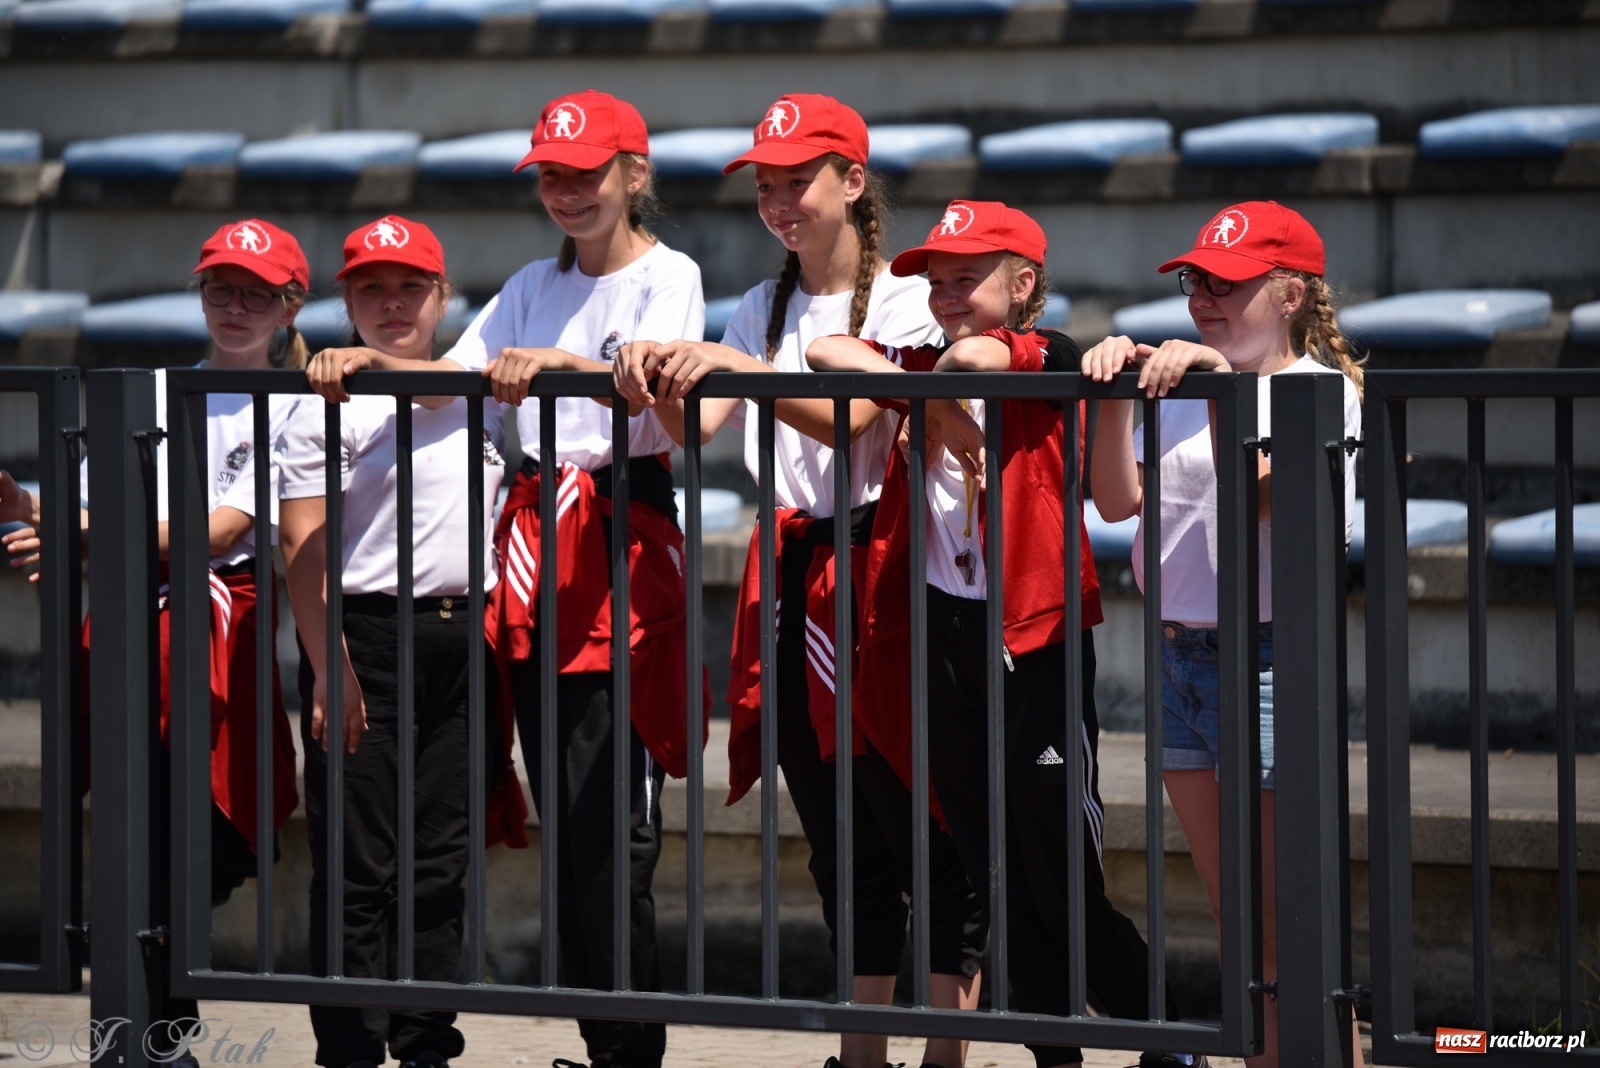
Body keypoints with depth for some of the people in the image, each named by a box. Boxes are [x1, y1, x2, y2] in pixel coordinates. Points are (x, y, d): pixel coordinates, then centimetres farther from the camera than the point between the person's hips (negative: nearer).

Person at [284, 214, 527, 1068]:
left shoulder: (474, 396, 19)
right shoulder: (326, 408, -1)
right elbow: (303, 547, -7)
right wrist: (329, 666, -14)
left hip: (465, 636, 5)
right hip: (368, 634, -5)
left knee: (443, 857, 7)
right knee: (358, 862, -5)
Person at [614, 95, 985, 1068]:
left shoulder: (904, 301, -5)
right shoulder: (763, 309, 14)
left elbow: (849, 416, -19)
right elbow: (695, 429, 3)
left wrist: (737, 366, -31)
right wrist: (659, 381, -18)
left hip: (878, 568, -6)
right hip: (791, 575, 6)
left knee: (920, 821, -6)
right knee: (835, 830, 9)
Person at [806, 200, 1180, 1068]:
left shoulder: (1050, 361, -7)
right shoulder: (923, 366, 11)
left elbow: (979, 354, -27)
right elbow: (824, 352, -2)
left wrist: (936, 392, -8)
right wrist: (933, 404, -13)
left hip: (1032, 634, -6)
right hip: (943, 629, 6)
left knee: (1063, 871, -4)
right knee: (996, 869, 9)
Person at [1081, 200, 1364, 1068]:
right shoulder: (1184, 388, 13)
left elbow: (1265, 492, -22)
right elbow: (1119, 500, 3)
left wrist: (1219, 383, -29)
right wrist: (1116, 398, -10)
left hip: (1268, 660, -7)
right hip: (1178, 660, 7)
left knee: (1292, 931, -8)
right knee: (1237, 927, 12)